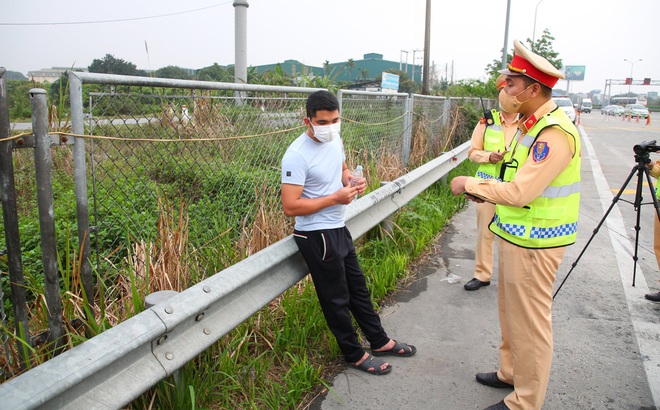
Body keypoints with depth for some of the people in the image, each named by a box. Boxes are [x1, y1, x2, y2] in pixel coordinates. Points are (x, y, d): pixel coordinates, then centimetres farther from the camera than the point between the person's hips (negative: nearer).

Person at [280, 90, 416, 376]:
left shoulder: (335, 141, 2)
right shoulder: (297, 156, -23)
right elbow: (290, 207, -26)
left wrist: (352, 180, -3)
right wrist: (335, 198, -24)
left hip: (338, 229, 9)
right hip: (316, 236, -8)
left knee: (358, 287, 21)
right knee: (336, 299, 8)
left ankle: (380, 341, 38)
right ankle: (355, 355, 27)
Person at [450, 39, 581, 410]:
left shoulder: (555, 132, -23)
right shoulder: (532, 124, 10)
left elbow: (519, 193, -28)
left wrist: (470, 184, -16)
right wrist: (485, 192, 2)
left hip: (533, 243, -10)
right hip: (517, 235, 10)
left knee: (530, 322, 4)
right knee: (511, 310, 23)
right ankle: (511, 373, 42)